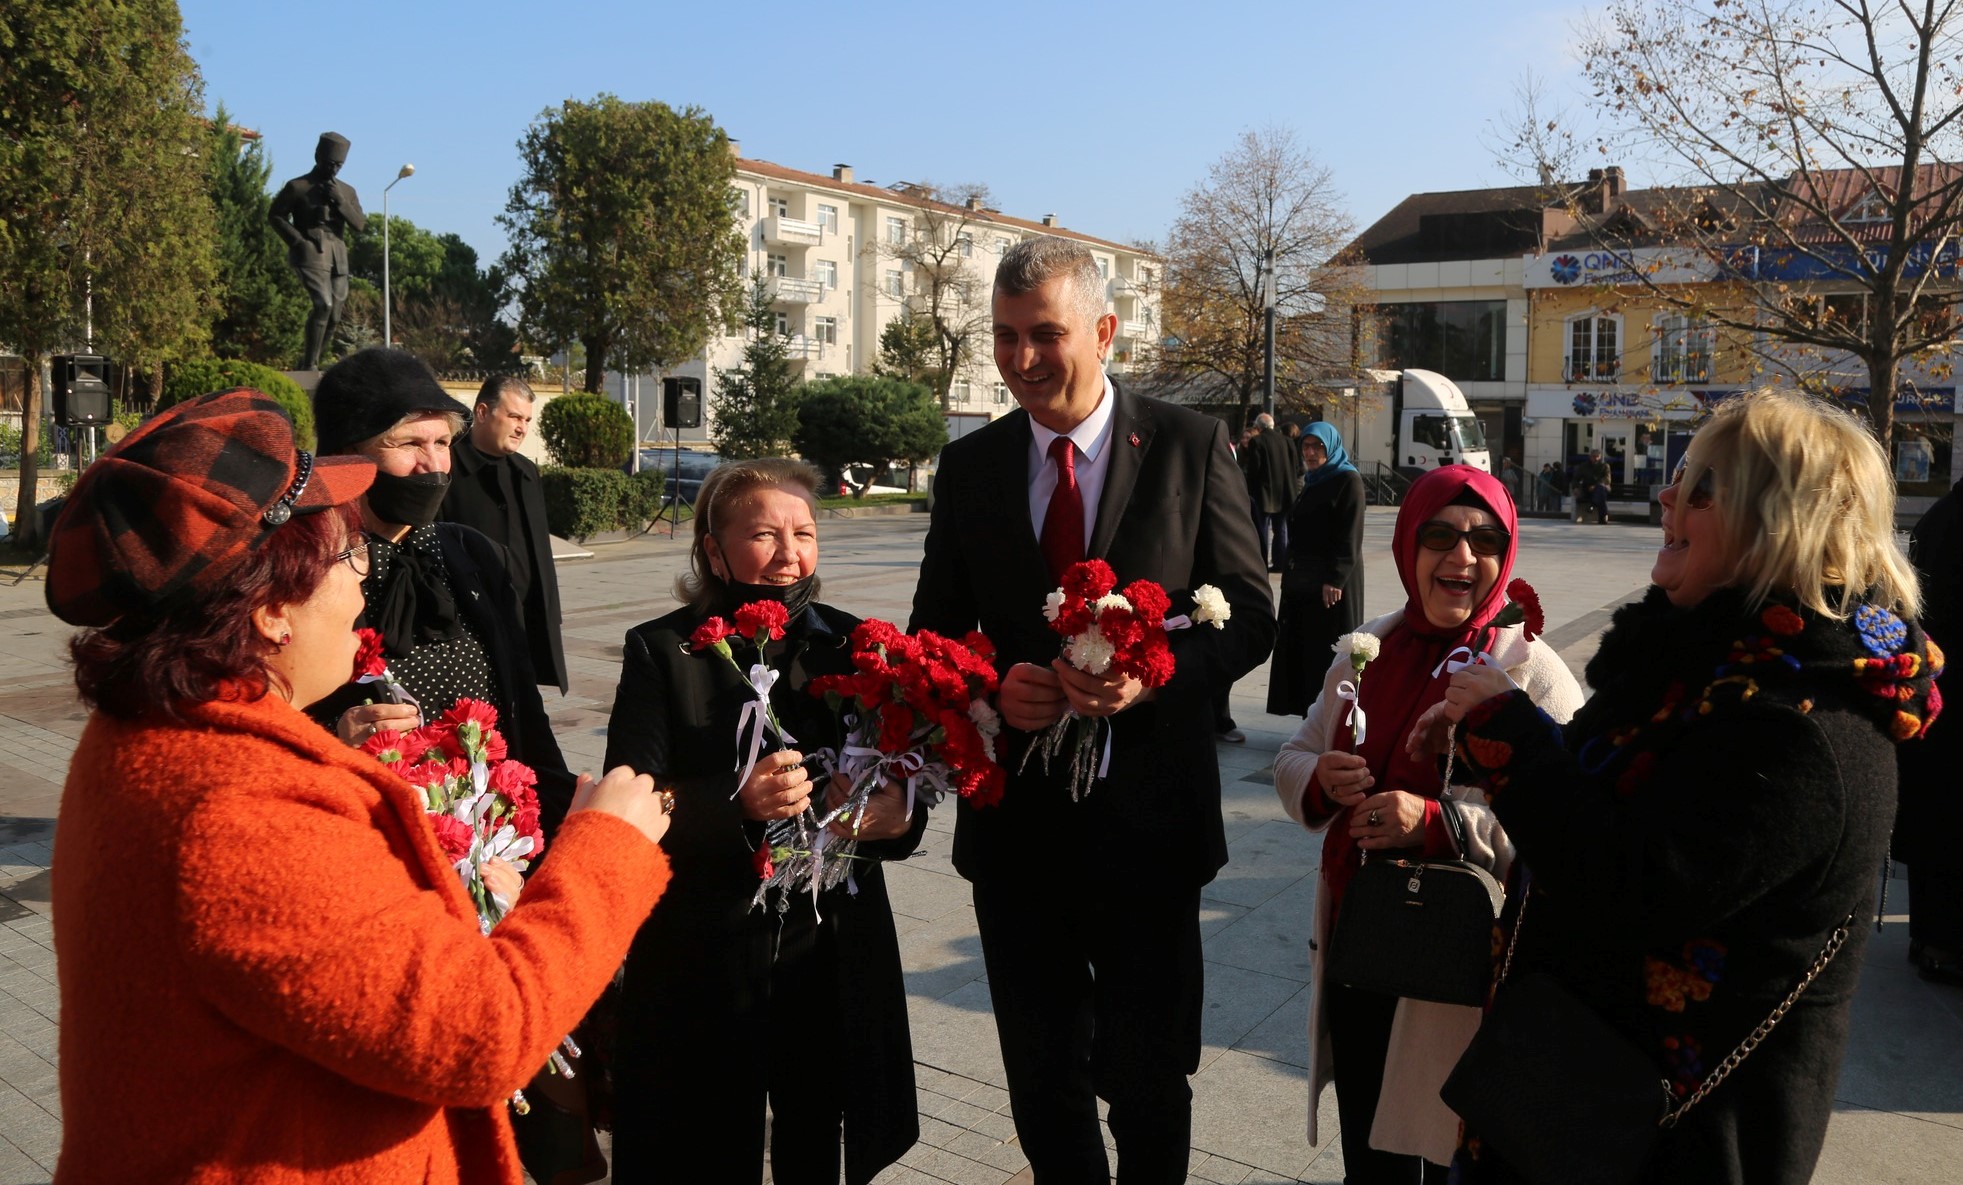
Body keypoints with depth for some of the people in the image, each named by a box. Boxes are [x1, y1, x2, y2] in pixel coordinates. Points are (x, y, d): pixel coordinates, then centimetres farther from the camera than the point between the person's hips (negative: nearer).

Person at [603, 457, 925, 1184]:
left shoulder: (847, 642, 3)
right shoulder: (663, 651, -6)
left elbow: (902, 774, 3)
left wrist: (897, 811, -20)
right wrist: (735, 804, -31)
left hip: (833, 946, 3)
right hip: (704, 956, -3)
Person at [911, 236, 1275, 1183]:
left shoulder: (1190, 445, -4)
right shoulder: (969, 466, 4)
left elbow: (1249, 615, -4)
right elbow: (935, 632, 7)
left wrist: (1152, 676, -23)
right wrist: (991, 685, -15)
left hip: (1147, 816, -2)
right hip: (1015, 817, 3)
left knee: (1149, 1078, 14)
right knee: (1043, 1079, 18)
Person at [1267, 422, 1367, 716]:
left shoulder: (1348, 481, -8)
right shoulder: (1312, 482, 17)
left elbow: (1351, 537, -15)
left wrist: (1335, 579, -21)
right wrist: (1291, 572, 17)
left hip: (1332, 584, -8)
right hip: (1302, 581, 8)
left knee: (1328, 651, -6)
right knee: (1302, 649, 8)